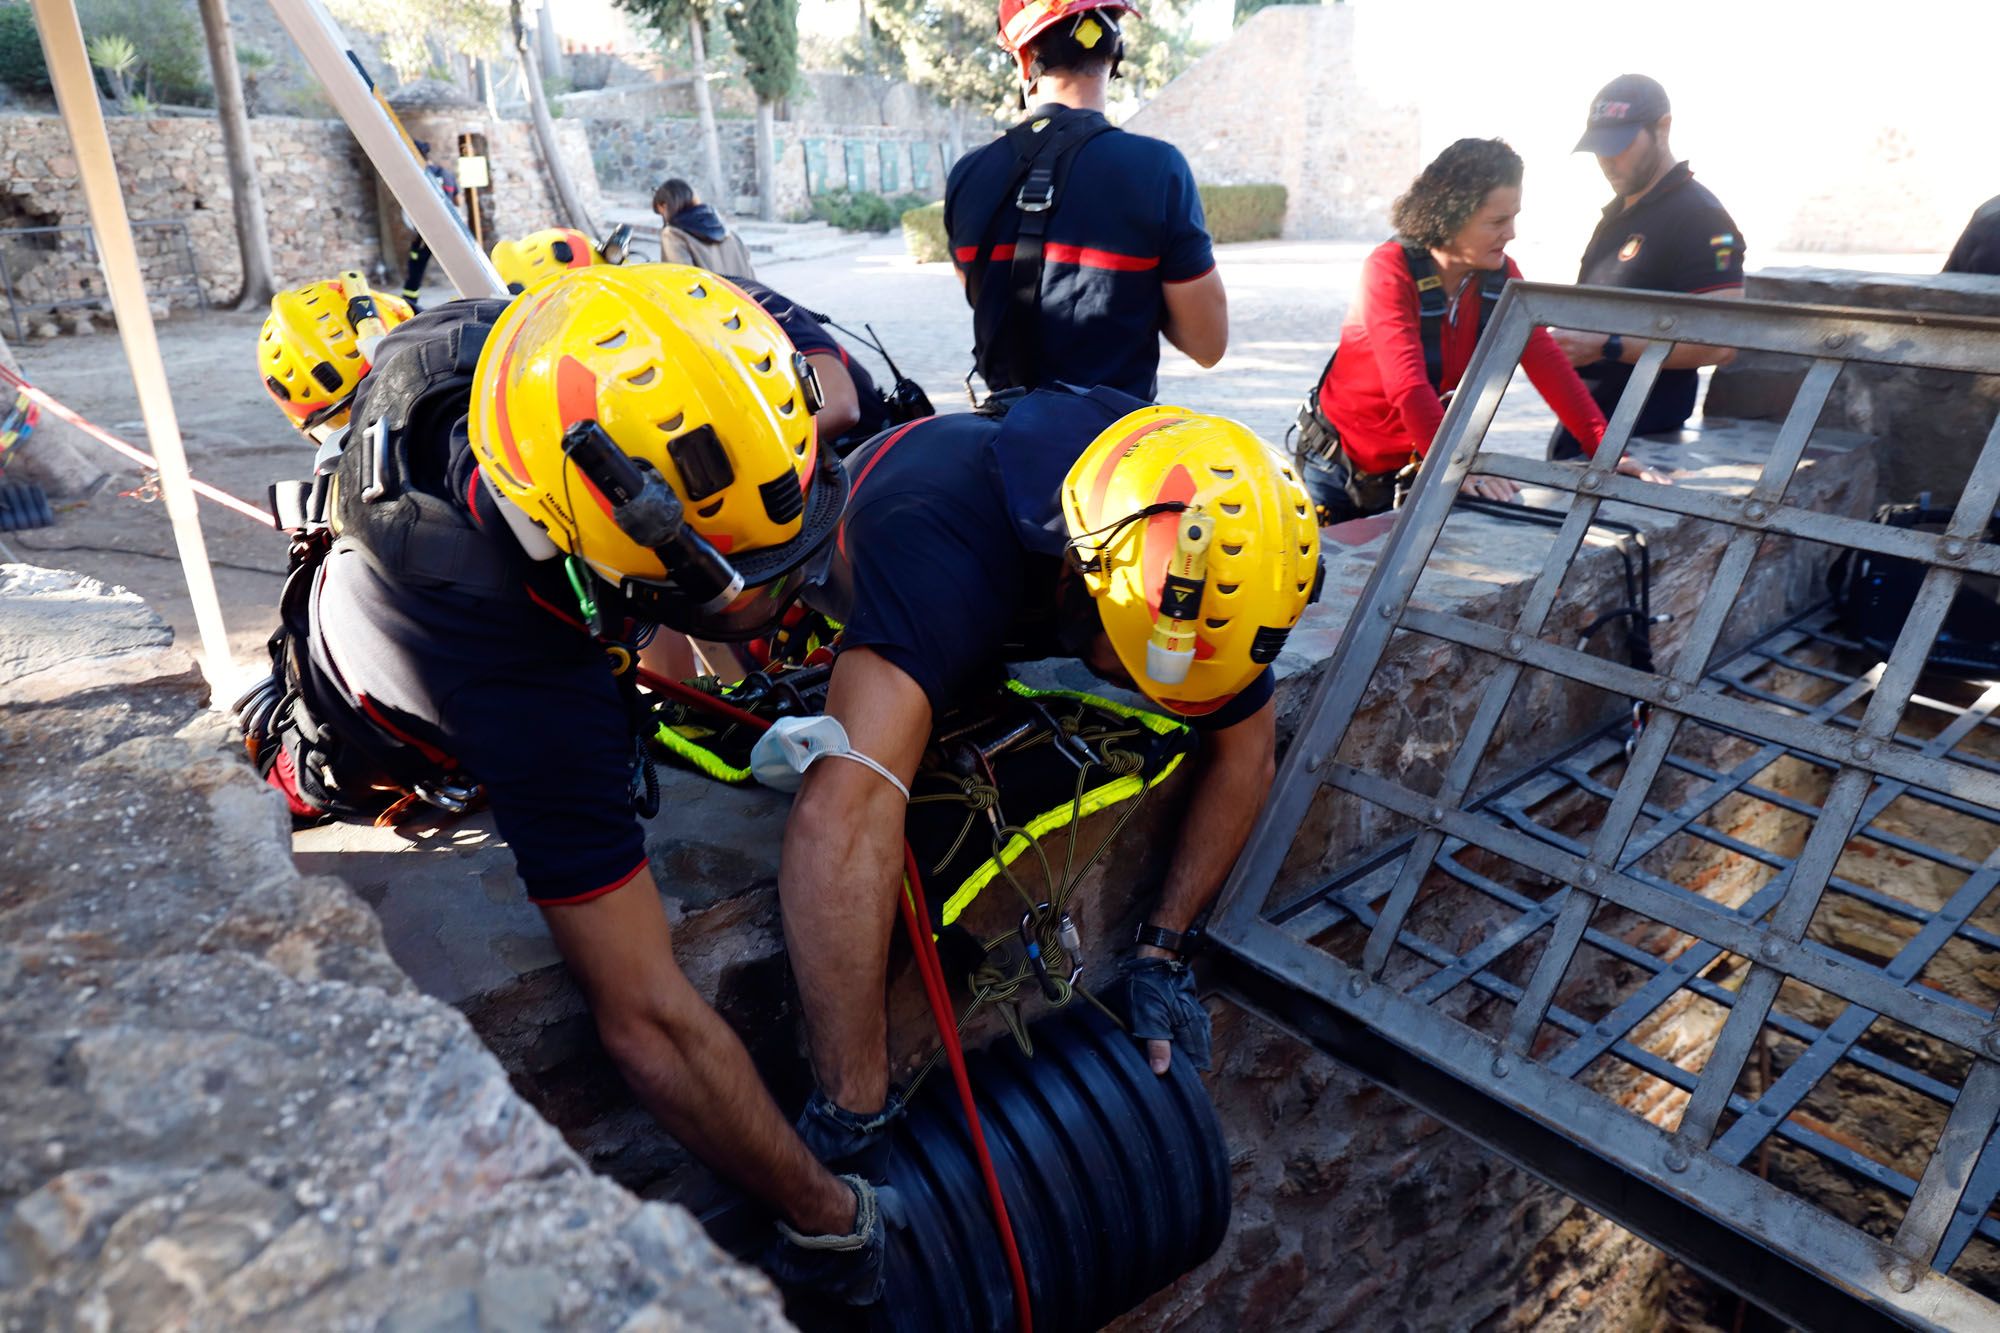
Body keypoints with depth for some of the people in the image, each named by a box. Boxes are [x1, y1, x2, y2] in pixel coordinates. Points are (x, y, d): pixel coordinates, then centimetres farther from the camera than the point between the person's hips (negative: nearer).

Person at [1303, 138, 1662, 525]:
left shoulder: (1501, 273, -4)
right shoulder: (1391, 268, -21)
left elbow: (1546, 363, -8)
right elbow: (1408, 383, -33)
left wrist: (1606, 448, -19)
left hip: (1413, 466, 4)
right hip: (1340, 462, -4)